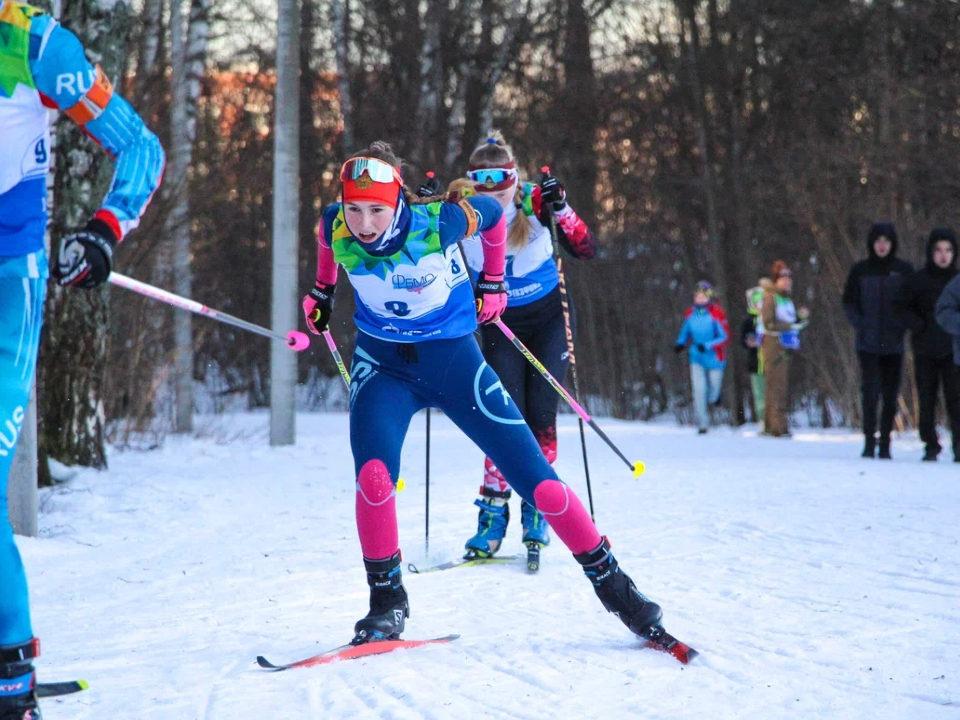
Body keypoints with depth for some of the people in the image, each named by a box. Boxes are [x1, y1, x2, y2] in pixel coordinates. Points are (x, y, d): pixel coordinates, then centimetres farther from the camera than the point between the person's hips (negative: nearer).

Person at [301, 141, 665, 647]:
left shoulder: (439, 221, -26)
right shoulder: (336, 227, -18)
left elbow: (491, 213, -3)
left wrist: (492, 281, 10)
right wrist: (323, 291, 22)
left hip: (454, 359, -1)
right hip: (383, 363, 2)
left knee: (537, 481, -4)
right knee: (373, 473, -26)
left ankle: (611, 583, 14)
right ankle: (387, 600, -5)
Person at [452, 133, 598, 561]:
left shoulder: (535, 201, -18)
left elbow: (586, 250, -20)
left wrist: (560, 209, -36)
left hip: (549, 318, 0)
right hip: (499, 324, 0)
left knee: (540, 415, -6)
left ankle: (537, 508, 9)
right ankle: (494, 510, -3)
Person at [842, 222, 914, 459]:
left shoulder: (904, 270, 2)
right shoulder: (860, 270, 3)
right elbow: (848, 302, 9)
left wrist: (902, 324, -8)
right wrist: (859, 324, -6)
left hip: (894, 344, 1)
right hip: (868, 344, -1)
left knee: (890, 395, 4)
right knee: (870, 392, -10)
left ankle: (885, 445, 11)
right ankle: (869, 442, -7)